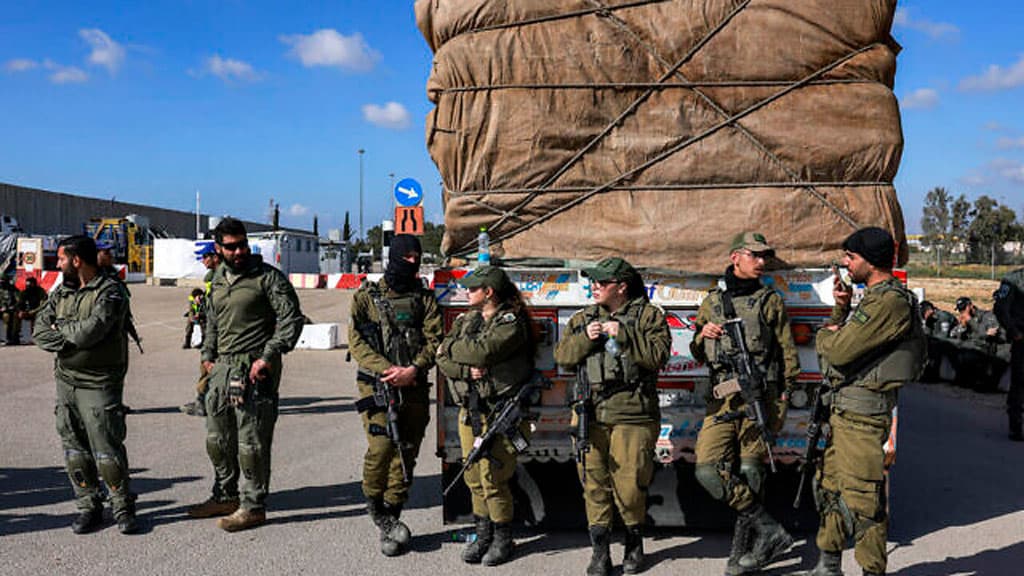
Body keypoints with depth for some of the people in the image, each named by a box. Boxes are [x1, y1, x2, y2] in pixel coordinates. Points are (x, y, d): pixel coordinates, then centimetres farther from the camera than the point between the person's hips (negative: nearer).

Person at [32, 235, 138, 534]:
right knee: (74, 449, 9)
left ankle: (123, 509, 8)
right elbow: (39, 330, 4)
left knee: (107, 450, -6)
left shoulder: (110, 292, -11)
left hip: (99, 385, -7)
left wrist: (59, 327, -5)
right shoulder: (62, 291, 12)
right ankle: (89, 507, 21)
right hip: (65, 382, 7)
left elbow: (90, 331, -23)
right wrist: (69, 341, -13)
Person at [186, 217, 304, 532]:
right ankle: (225, 496, 30)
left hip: (254, 368, -8)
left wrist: (268, 356, -19)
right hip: (223, 367, 8)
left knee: (251, 441, -5)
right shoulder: (217, 281, 16)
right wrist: (208, 355, 16)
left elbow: (291, 319, -13)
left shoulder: (268, 276, -7)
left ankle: (253, 506, 6)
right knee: (217, 438, 16)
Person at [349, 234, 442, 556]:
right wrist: (386, 370, -14)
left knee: (406, 454, 3)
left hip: (414, 388, 3)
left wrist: (413, 370, -14)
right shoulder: (367, 296, 8)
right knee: (381, 445, -18)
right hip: (376, 384, -2)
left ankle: (389, 522, 15)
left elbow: (434, 340, 4)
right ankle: (375, 505, 7)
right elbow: (356, 340, -1)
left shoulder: (424, 299, 13)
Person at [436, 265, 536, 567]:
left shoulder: (511, 323, -8)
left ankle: (503, 539, 12)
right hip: (469, 410, 6)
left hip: (500, 413, -6)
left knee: (492, 478, -5)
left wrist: (449, 347, -5)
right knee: (474, 477, 9)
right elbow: (442, 360, 5)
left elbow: (481, 351, -23)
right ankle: (483, 534, 23)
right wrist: (467, 370, -14)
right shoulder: (466, 320, 14)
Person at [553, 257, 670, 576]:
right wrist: (585, 338, -6)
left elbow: (658, 355, -9)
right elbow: (562, 357, 10)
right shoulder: (582, 319, 16)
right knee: (594, 482, 3)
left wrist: (624, 335, -16)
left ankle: (634, 542, 23)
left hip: (632, 414, -3)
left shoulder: (648, 315, 4)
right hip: (589, 413, 4)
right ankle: (599, 550, 11)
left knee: (629, 484, -1)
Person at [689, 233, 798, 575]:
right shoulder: (712, 302, 15)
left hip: (759, 399, -3)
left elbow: (788, 355, 7)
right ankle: (769, 531, -1)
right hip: (721, 402, 3)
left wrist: (780, 405, -2)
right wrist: (703, 336, -2)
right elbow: (698, 355, 21)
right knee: (708, 471, -10)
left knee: (750, 475, -2)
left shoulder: (770, 301, 8)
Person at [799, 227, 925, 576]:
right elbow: (836, 343, 20)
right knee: (830, 488, 18)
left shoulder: (891, 302, -18)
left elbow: (840, 351, -24)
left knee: (861, 496, -4)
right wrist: (840, 308, 5)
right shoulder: (874, 297, 16)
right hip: (843, 409, 11)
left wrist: (825, 336, -2)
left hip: (862, 415, -11)